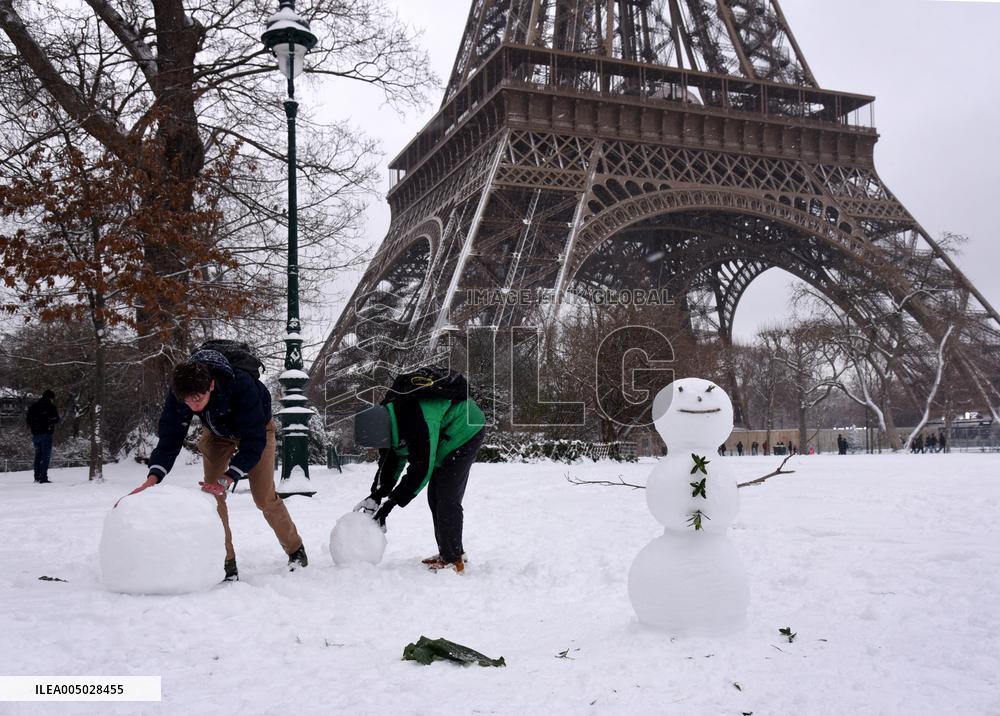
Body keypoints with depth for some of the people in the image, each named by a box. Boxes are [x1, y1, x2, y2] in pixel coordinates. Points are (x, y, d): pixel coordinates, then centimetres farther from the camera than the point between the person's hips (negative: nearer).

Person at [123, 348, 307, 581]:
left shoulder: (242, 385, -45)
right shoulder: (178, 392, -32)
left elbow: (253, 441, -40)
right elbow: (170, 438, -27)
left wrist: (228, 478, -48)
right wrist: (154, 477, -44)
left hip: (256, 429, -4)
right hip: (217, 432, 4)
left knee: (264, 498, -6)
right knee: (212, 493, -10)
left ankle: (296, 550, 16)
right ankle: (226, 563, 0)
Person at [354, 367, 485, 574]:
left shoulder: (417, 422, -39)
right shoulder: (385, 416, -11)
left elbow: (422, 468, -31)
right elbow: (391, 460, -1)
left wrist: (391, 503, -27)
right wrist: (376, 495, -10)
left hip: (466, 432, -9)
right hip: (444, 439, 9)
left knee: (446, 497, -15)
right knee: (435, 494, 9)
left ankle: (453, 559, -9)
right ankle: (450, 552, 19)